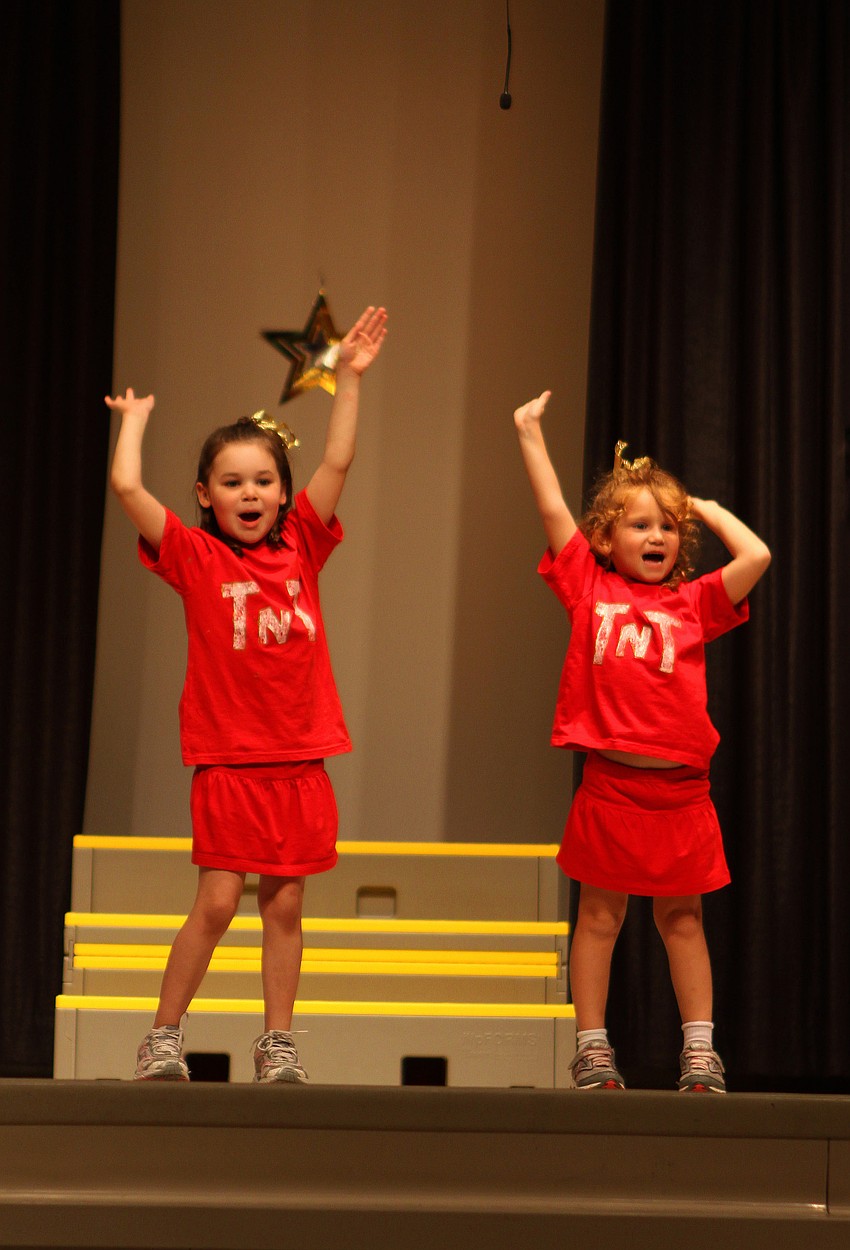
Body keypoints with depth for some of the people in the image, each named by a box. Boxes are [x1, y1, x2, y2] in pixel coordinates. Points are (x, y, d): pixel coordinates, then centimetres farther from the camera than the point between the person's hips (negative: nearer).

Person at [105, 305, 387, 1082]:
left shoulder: (299, 548, 8)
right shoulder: (196, 558, -1)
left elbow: (337, 465, 4)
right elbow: (127, 488, -10)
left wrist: (349, 378, 1)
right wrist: (134, 423, 5)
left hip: (299, 761, 3)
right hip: (228, 760, -3)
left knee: (284, 905, 6)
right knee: (216, 902, -6)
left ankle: (278, 1045, 13)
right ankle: (164, 1039, 5)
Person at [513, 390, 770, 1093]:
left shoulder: (694, 602, 7)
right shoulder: (589, 588, 5)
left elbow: (756, 557, -5)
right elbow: (553, 510, 3)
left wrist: (705, 508, 8)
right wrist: (530, 435, 5)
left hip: (682, 789, 1)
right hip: (611, 784, -1)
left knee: (683, 919, 9)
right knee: (600, 916, 6)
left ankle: (699, 1053, 13)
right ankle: (592, 1050, 12)